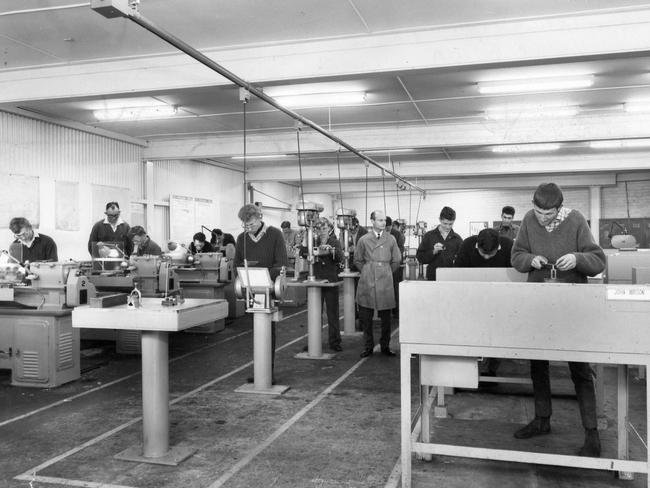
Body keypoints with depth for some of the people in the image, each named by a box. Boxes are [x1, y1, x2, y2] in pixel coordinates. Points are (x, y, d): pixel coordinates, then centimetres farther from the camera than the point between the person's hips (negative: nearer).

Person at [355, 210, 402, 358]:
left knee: (386, 318, 4)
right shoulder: (364, 240, 3)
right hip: (367, 283, 0)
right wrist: (368, 272, 10)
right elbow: (358, 260, 12)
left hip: (385, 283, 0)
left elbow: (396, 260, 13)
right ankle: (368, 346, 17)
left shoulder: (391, 239, 5)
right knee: (365, 317, 3)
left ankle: (385, 346, 18)